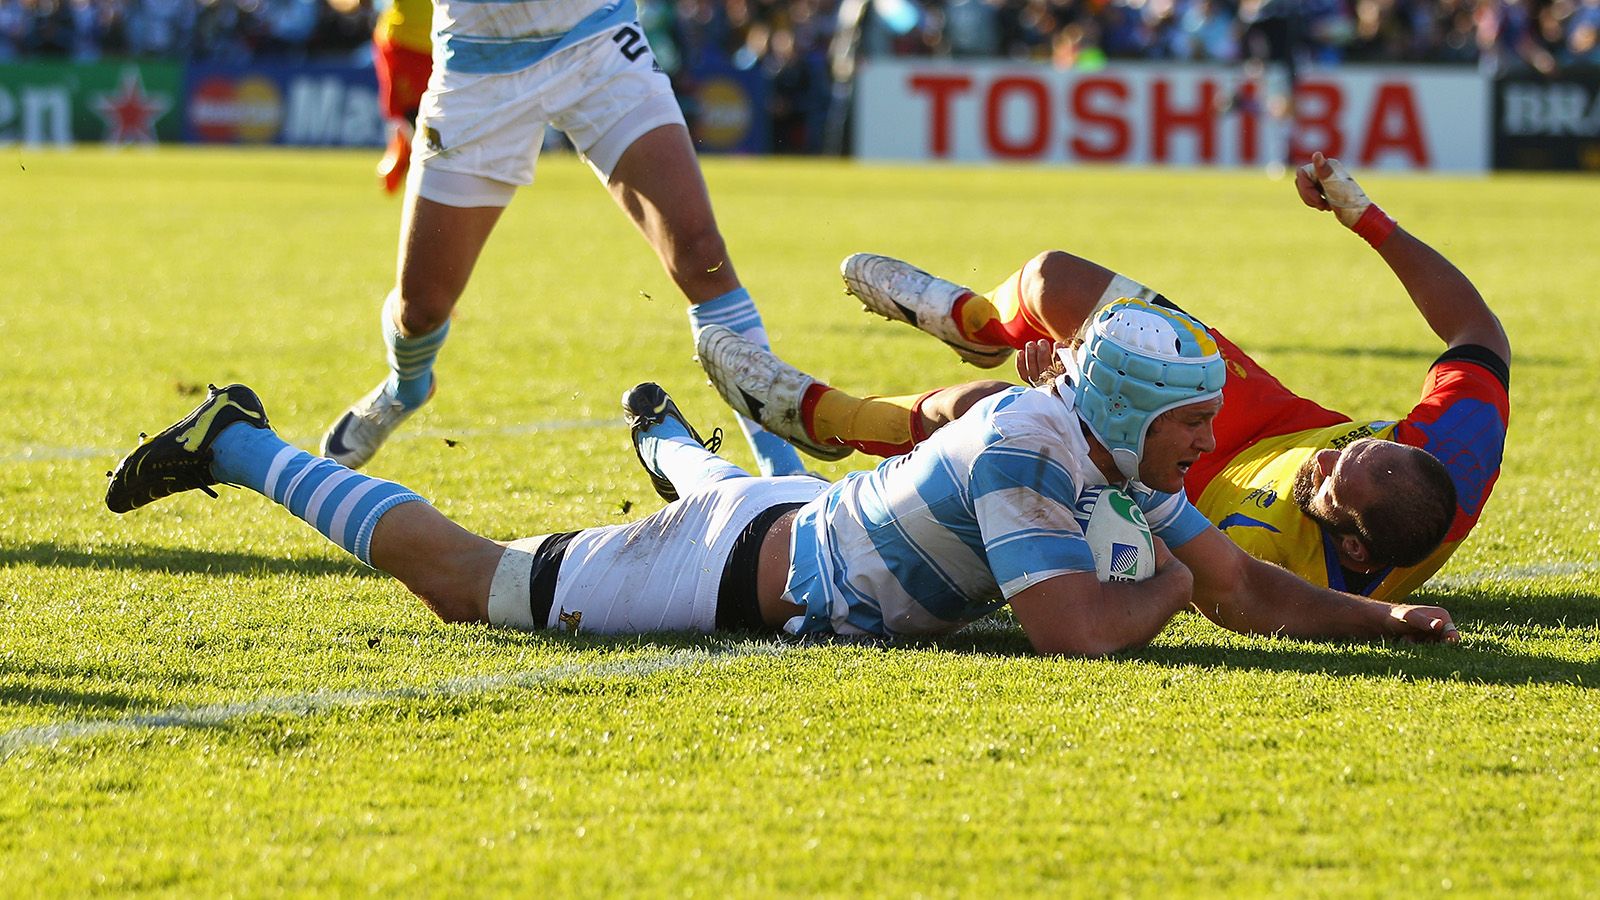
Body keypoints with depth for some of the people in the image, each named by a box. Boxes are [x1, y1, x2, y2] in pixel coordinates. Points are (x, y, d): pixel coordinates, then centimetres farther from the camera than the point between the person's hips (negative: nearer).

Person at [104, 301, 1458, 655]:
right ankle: (238, 448, 19)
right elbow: (1074, 630, -44)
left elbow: (1249, 593, -2)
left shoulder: (1117, 459, -9)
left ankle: (664, 433, 76)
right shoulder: (1025, 451, -35)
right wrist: (1163, 583, -24)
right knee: (458, 579, 6)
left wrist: (1385, 617, -15)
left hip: (792, 521, 8)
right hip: (730, 574, -8)